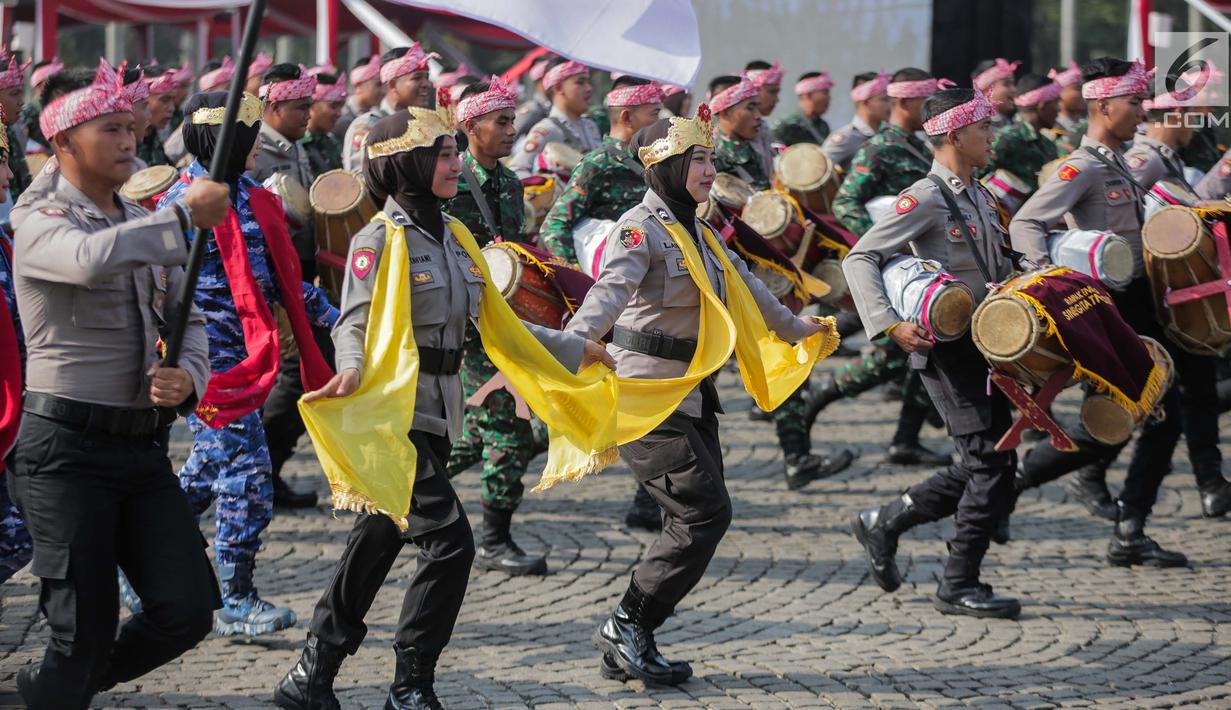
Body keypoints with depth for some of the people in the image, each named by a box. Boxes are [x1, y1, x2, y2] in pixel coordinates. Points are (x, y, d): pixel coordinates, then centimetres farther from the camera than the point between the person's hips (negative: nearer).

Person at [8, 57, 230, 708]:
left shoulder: (142, 225, 15)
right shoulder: (41, 221, -7)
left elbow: (187, 318, 17)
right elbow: (92, 259, -30)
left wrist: (188, 377, -5)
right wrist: (184, 216, -24)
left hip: (143, 447, 7)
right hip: (67, 448, -7)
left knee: (187, 608, -1)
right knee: (86, 626, -6)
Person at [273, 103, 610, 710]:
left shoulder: (450, 235, 12)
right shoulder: (381, 239, -12)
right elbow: (354, 324, -17)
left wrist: (574, 349, 22)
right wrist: (353, 369, -39)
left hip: (434, 415, 8)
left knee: (376, 546, 11)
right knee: (449, 541, -12)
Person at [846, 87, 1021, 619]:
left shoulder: (980, 197, 14)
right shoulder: (925, 199, -13)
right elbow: (859, 260, -18)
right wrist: (890, 324, -27)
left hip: (985, 344, 9)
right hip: (946, 349, -9)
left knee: (989, 463, 11)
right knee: (992, 461, -9)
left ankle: (884, 523, 24)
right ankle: (958, 584, 1)